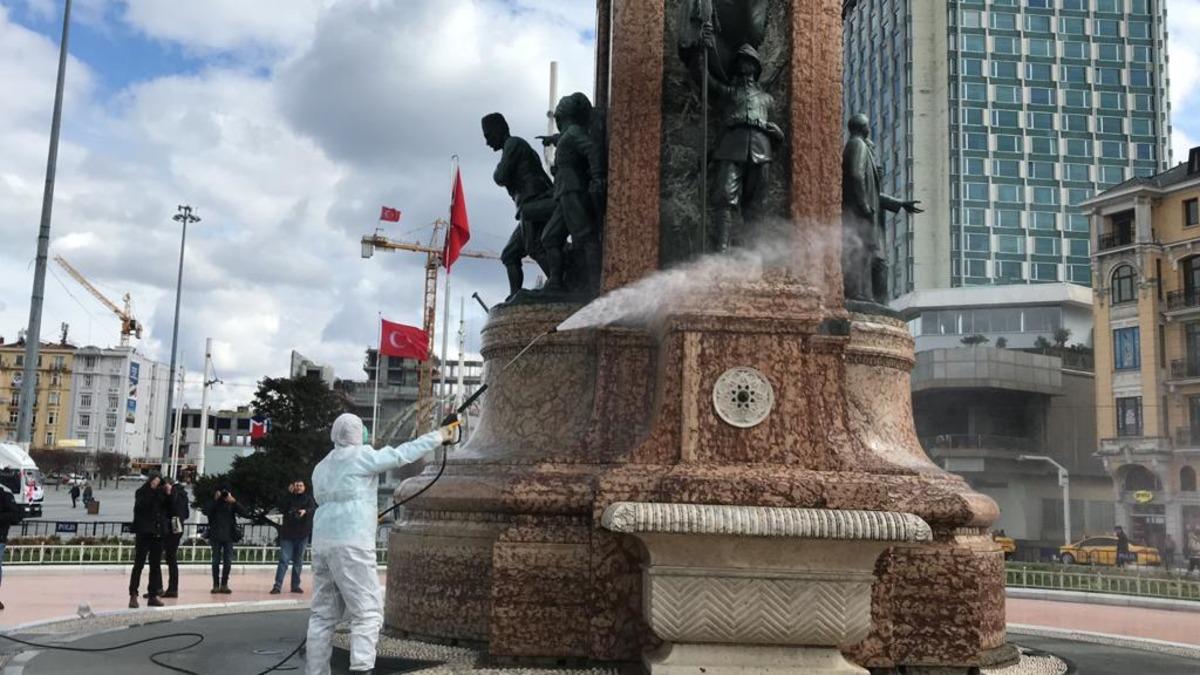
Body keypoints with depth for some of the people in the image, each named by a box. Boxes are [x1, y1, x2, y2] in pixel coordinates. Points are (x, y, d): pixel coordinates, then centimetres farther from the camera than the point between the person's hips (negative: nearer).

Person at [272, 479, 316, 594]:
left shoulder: (308, 498, 8)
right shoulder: (289, 498, 10)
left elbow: (314, 509, -9)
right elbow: (281, 509, -7)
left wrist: (306, 511, -30)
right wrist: (289, 494, -10)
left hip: (302, 534, 1)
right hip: (288, 533, -1)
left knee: (298, 561, 7)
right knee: (284, 559, -9)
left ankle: (295, 585, 13)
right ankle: (277, 586, -12)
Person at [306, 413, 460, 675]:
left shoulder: (321, 467, 19)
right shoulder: (360, 456, -3)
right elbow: (402, 454, -2)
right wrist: (438, 436, 7)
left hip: (322, 543, 8)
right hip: (351, 545, -8)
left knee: (323, 614, 10)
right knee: (367, 613, -7)